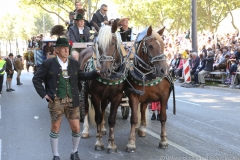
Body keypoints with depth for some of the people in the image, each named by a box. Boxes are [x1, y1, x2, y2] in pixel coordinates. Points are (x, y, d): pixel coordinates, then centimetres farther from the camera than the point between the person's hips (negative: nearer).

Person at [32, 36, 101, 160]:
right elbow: (36, 79, 1)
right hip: (56, 101, -3)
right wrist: (44, 94, -6)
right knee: (55, 128, 7)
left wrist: (96, 73, 5)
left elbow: (81, 76, 16)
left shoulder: (74, 63, 5)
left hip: (72, 101, 3)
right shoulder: (48, 64, -5)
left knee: (76, 128, 6)